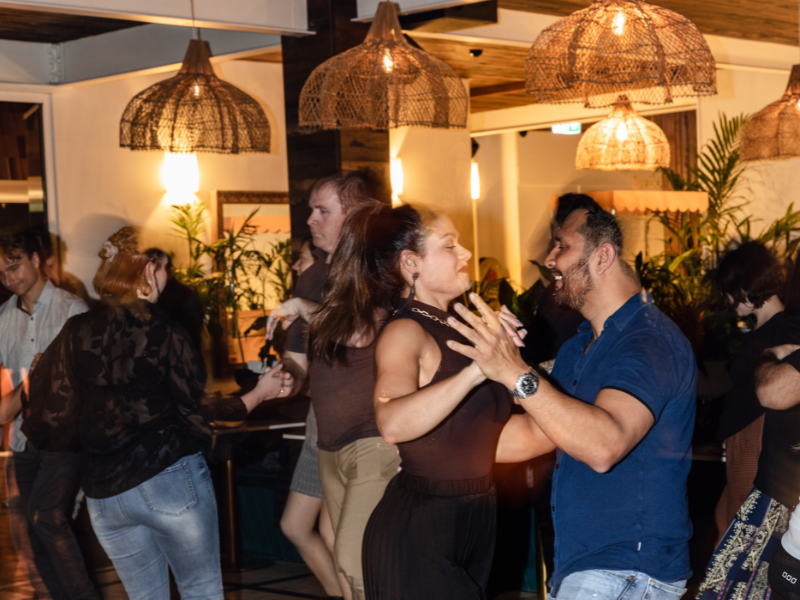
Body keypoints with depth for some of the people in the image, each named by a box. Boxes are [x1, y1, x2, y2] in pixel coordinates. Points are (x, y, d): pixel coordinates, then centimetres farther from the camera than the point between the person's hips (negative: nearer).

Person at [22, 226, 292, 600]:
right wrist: (259, 394, 4)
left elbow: (49, 423, -3)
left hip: (103, 495, 4)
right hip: (170, 481, -4)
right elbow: (197, 420, -8)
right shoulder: (163, 333, -9)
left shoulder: (76, 333, -1)